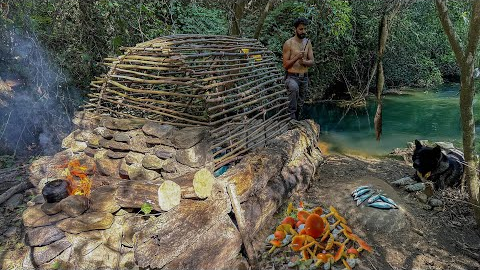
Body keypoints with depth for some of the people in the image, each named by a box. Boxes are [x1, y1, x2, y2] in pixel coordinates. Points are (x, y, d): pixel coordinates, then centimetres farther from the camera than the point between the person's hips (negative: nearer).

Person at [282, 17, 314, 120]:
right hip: (292, 77, -5)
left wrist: (304, 62, -17)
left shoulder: (308, 42, 8)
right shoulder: (288, 43, -6)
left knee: (300, 104, 9)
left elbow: (312, 62, 4)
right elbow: (285, 65, -9)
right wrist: (296, 57, -24)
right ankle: (291, 115, -28)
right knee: (294, 88, -38)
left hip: (304, 77, 5)